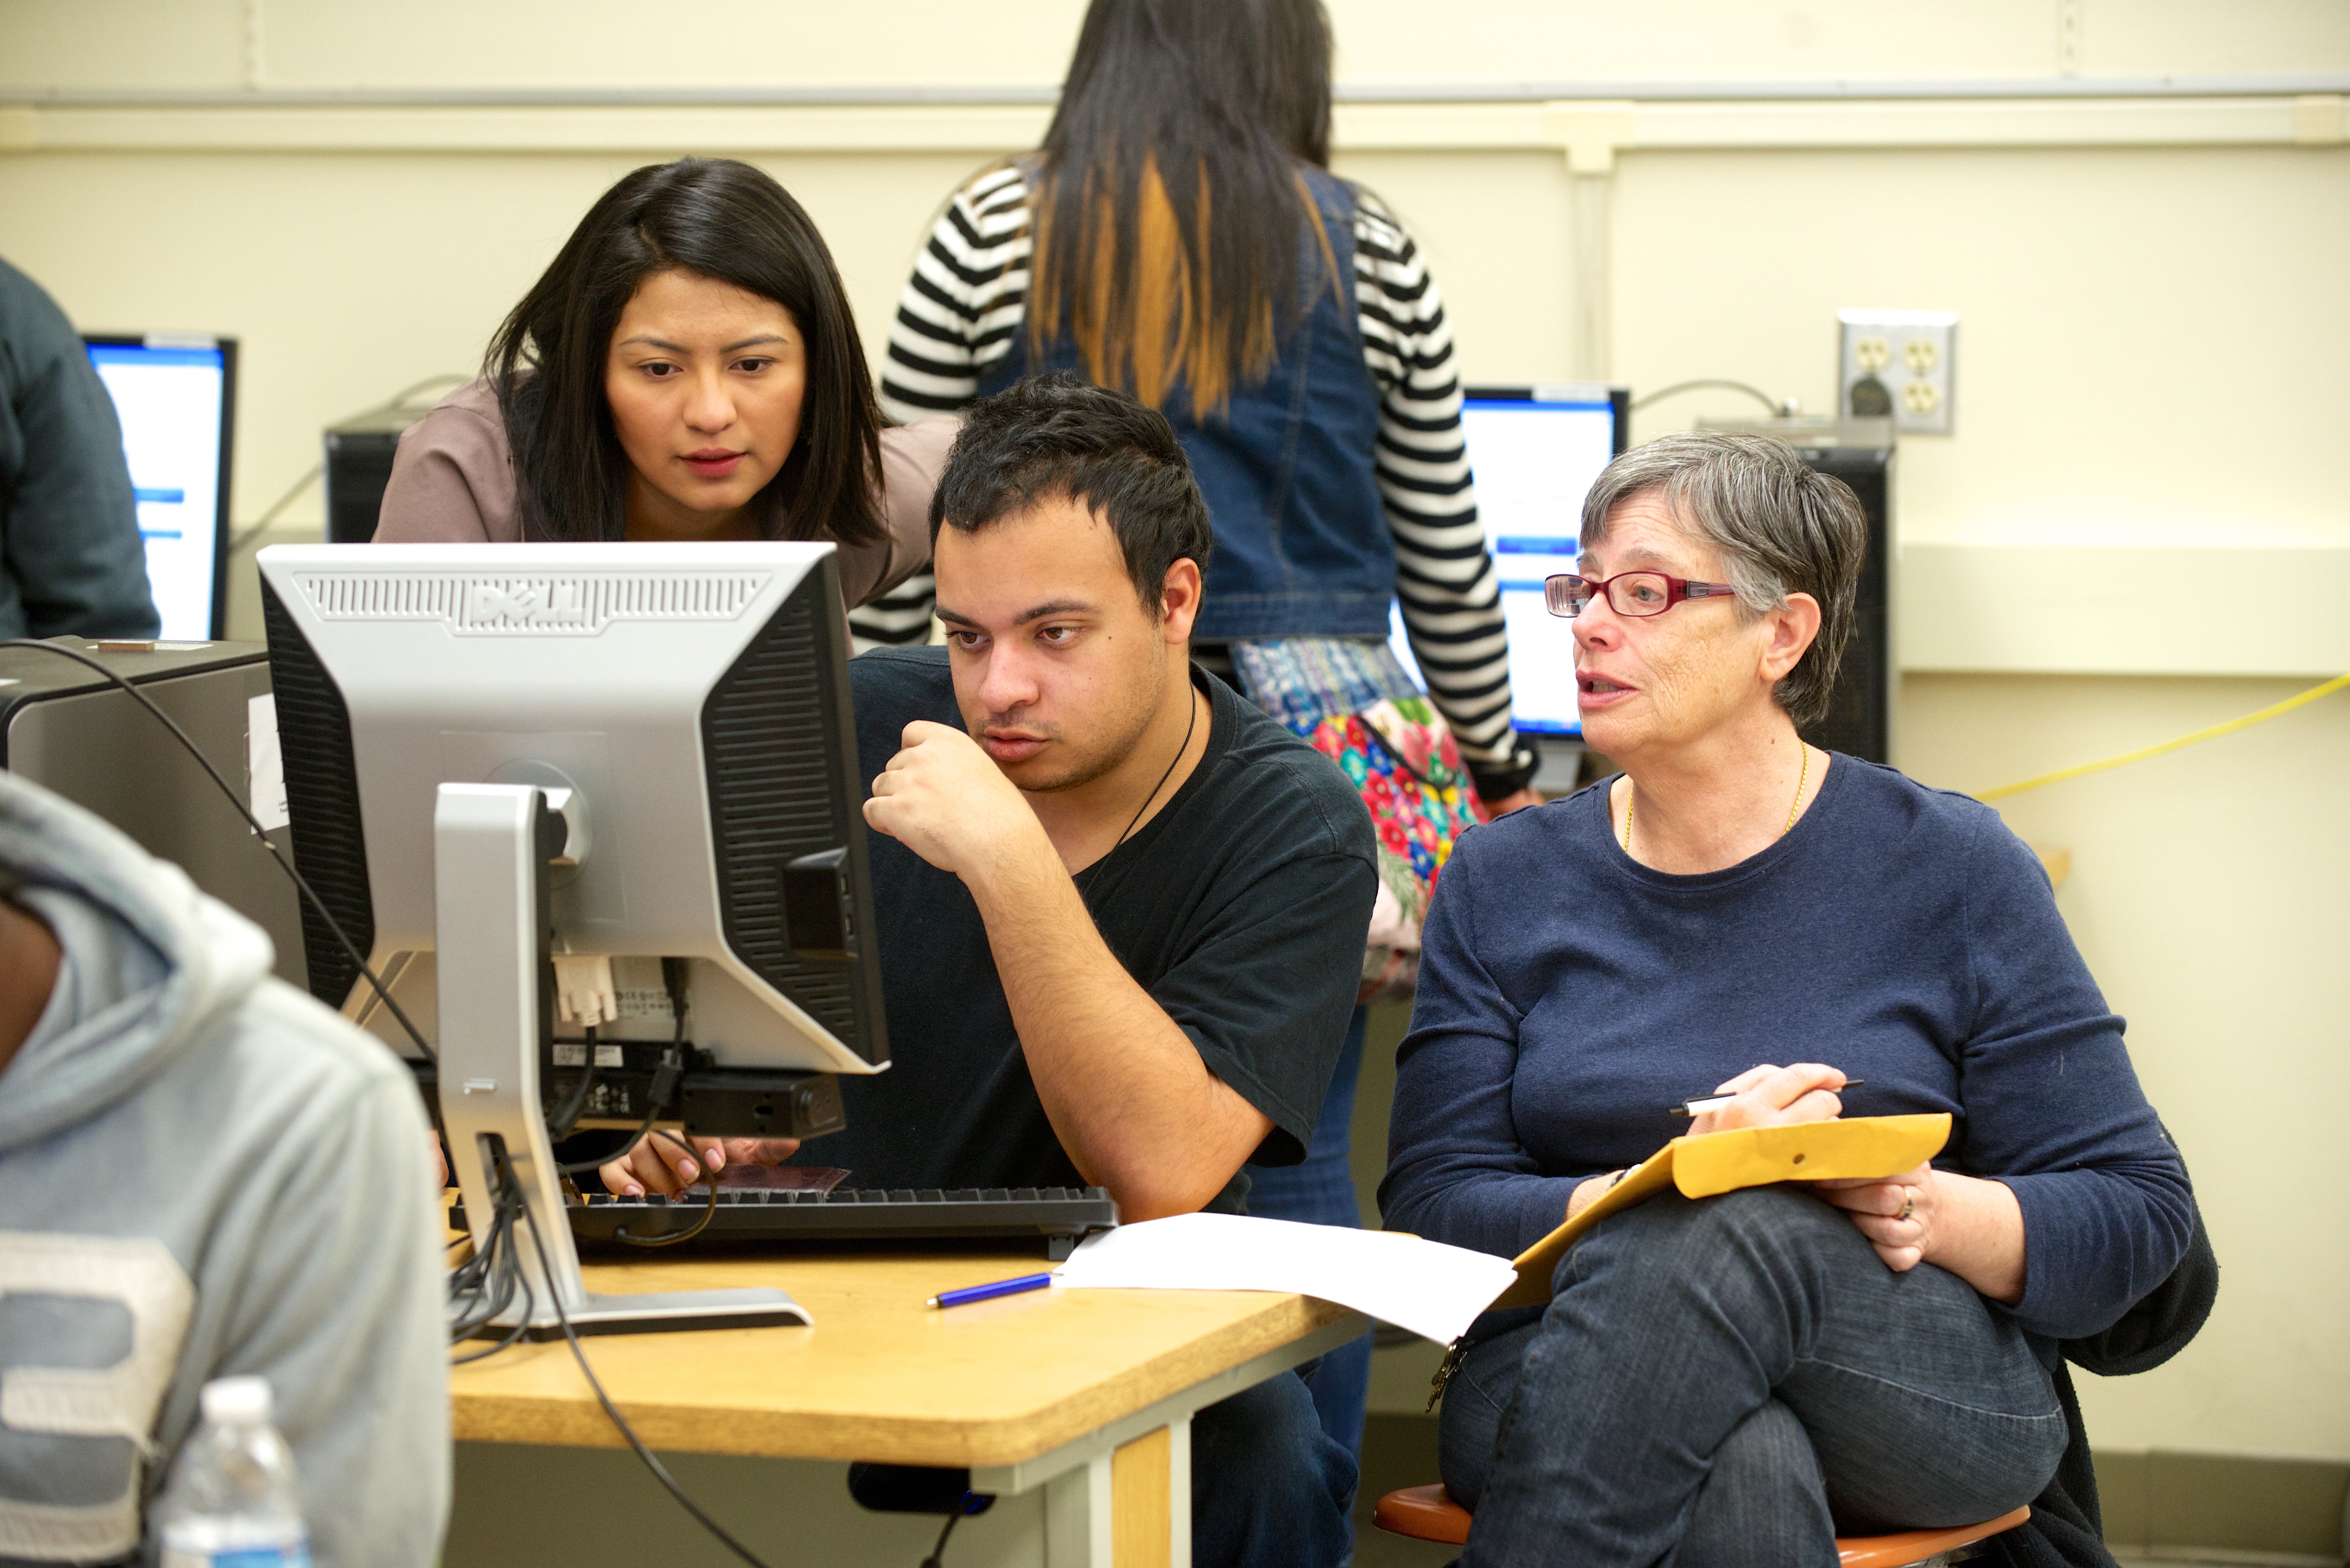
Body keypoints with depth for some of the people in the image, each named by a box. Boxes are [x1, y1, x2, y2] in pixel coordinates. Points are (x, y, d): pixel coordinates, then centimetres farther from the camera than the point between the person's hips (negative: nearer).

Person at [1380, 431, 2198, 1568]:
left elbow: (2137, 1209, 4)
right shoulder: (1501, 880, 12)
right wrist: (1671, 1183, -18)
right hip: (1569, 1363, 0)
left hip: (1928, 1375, 0)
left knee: (1721, 1241, -36)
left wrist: (1937, 1216, -17)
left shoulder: (1952, 869, 6)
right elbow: (1434, 1203, 1)